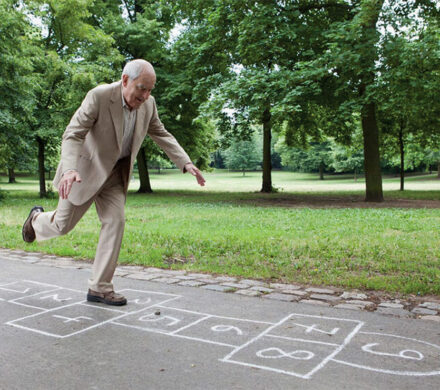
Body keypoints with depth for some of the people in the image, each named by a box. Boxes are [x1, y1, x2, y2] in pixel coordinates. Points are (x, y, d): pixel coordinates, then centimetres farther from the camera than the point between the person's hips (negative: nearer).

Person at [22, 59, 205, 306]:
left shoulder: (148, 103, -10)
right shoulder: (99, 96, -27)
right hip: (85, 168, -4)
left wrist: (186, 164, -10)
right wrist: (69, 170, -47)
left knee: (115, 221, -8)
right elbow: (72, 135, -29)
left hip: (115, 172, 5)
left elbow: (162, 135, 2)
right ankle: (38, 219, 44)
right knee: (64, 224, 6)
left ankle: (100, 288, 0)